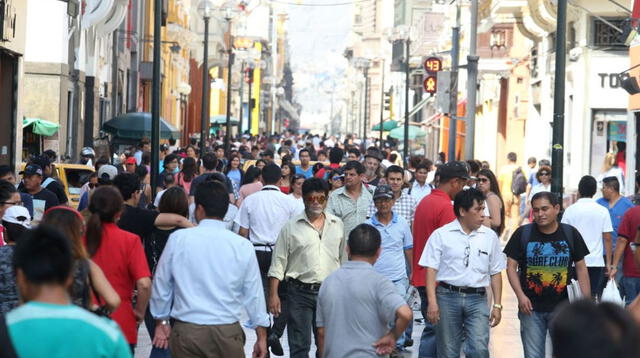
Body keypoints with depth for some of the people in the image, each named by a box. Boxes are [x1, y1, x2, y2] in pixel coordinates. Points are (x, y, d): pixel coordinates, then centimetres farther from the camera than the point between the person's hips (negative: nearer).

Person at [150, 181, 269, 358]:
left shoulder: (178, 239, -2)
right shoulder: (242, 246, -2)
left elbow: (161, 284, 7)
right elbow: (254, 293, 4)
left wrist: (161, 322, 22)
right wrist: (262, 337, 14)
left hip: (186, 331, 0)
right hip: (227, 332, 0)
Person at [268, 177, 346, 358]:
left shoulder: (337, 225, 7)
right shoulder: (291, 227, -2)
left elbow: (342, 259, 15)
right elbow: (278, 264, -1)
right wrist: (273, 294, -7)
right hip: (300, 292, -3)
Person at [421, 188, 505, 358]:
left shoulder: (490, 236, 8)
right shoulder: (441, 235, 0)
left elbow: (495, 273, 12)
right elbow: (431, 269, -3)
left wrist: (497, 305, 7)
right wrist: (432, 302, -11)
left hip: (477, 299, 1)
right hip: (448, 297, -1)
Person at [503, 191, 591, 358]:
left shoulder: (570, 234, 2)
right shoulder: (523, 234, -1)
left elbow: (581, 268, 6)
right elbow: (511, 266, 1)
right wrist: (520, 295, -12)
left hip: (562, 308, 0)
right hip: (531, 308, 0)